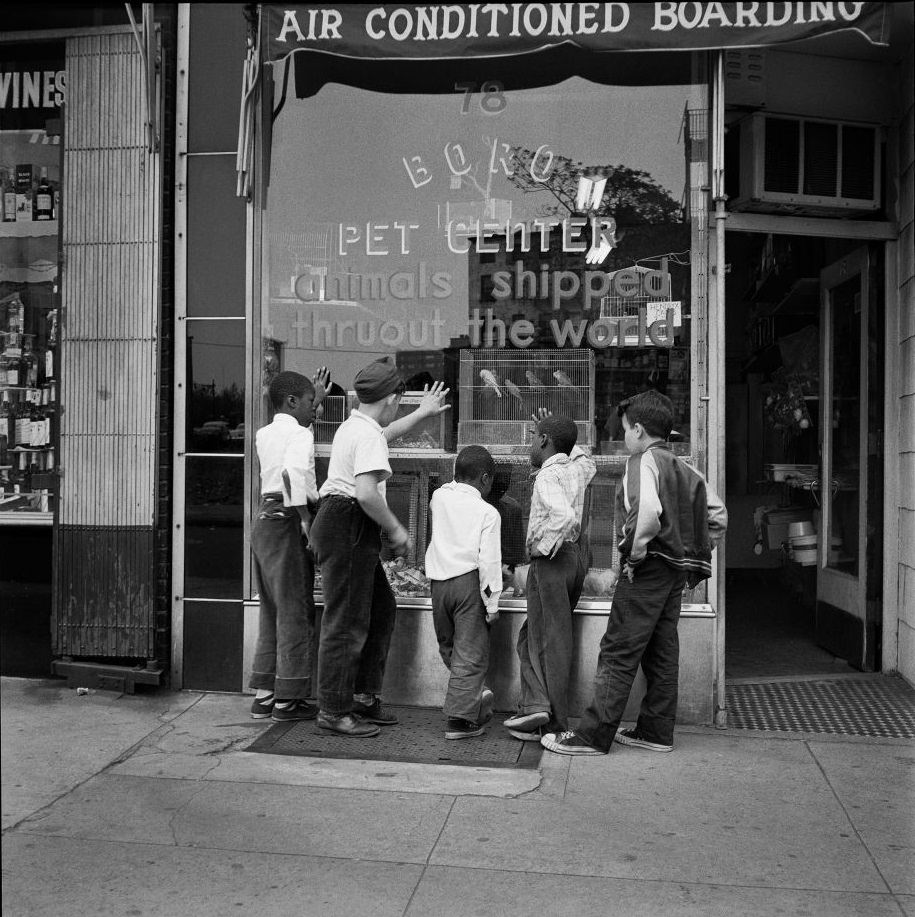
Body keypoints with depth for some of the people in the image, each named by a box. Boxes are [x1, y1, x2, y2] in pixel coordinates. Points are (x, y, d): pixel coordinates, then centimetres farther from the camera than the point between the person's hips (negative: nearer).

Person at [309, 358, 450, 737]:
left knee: (381, 610, 18)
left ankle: (363, 696, 26)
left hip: (350, 530, 11)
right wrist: (396, 530, -14)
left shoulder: (354, 426, 17)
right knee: (347, 621, -4)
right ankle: (334, 710, 7)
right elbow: (367, 494, -26)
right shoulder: (368, 435, -15)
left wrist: (421, 413, 49)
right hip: (347, 528, -11)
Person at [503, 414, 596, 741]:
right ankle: (536, 705, 7)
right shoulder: (578, 467, 11)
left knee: (551, 642, -3)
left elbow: (566, 517, -29)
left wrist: (544, 547, -17)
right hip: (577, 555, 8)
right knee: (530, 636, 13)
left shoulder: (547, 475, -13)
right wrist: (561, 433, 36)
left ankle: (556, 722, -2)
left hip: (552, 559, -8)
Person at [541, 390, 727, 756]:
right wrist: (694, 555, 15)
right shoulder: (684, 468, 15)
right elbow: (718, 515, 16)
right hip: (677, 570, 9)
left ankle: (593, 736, -1)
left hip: (647, 569, -9)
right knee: (662, 653, 14)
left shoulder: (643, 460, -11)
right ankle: (656, 732, 21)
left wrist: (634, 553, -19)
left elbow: (648, 510, -29)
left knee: (618, 652, -5)